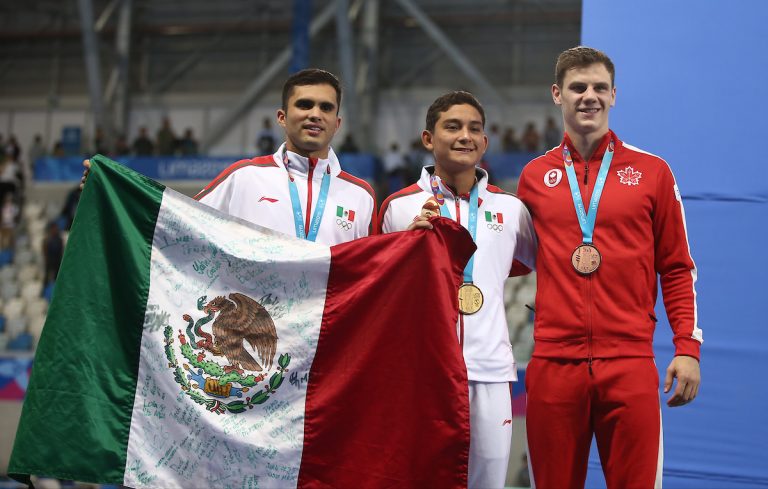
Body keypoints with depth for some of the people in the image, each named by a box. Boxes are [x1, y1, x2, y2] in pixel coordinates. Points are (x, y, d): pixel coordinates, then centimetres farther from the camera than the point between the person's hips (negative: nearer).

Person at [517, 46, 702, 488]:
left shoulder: (652, 171, 6)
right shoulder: (534, 176, 11)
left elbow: (677, 269, 7)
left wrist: (688, 347, -1)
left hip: (630, 364, -1)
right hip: (553, 364, 2)